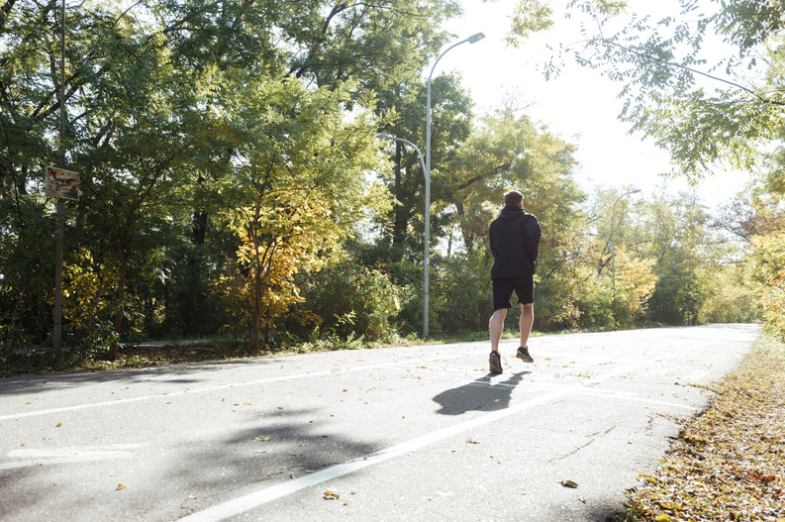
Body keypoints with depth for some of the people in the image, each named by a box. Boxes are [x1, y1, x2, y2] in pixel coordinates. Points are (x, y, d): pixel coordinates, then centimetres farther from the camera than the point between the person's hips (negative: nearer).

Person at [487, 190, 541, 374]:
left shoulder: (495, 224, 19)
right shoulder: (528, 219, 6)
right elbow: (534, 234, -16)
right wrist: (532, 257, -4)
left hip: (499, 271, 2)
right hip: (523, 270, -2)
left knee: (499, 311, -6)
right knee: (527, 307, 18)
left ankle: (494, 351, -25)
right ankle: (523, 348, 13)